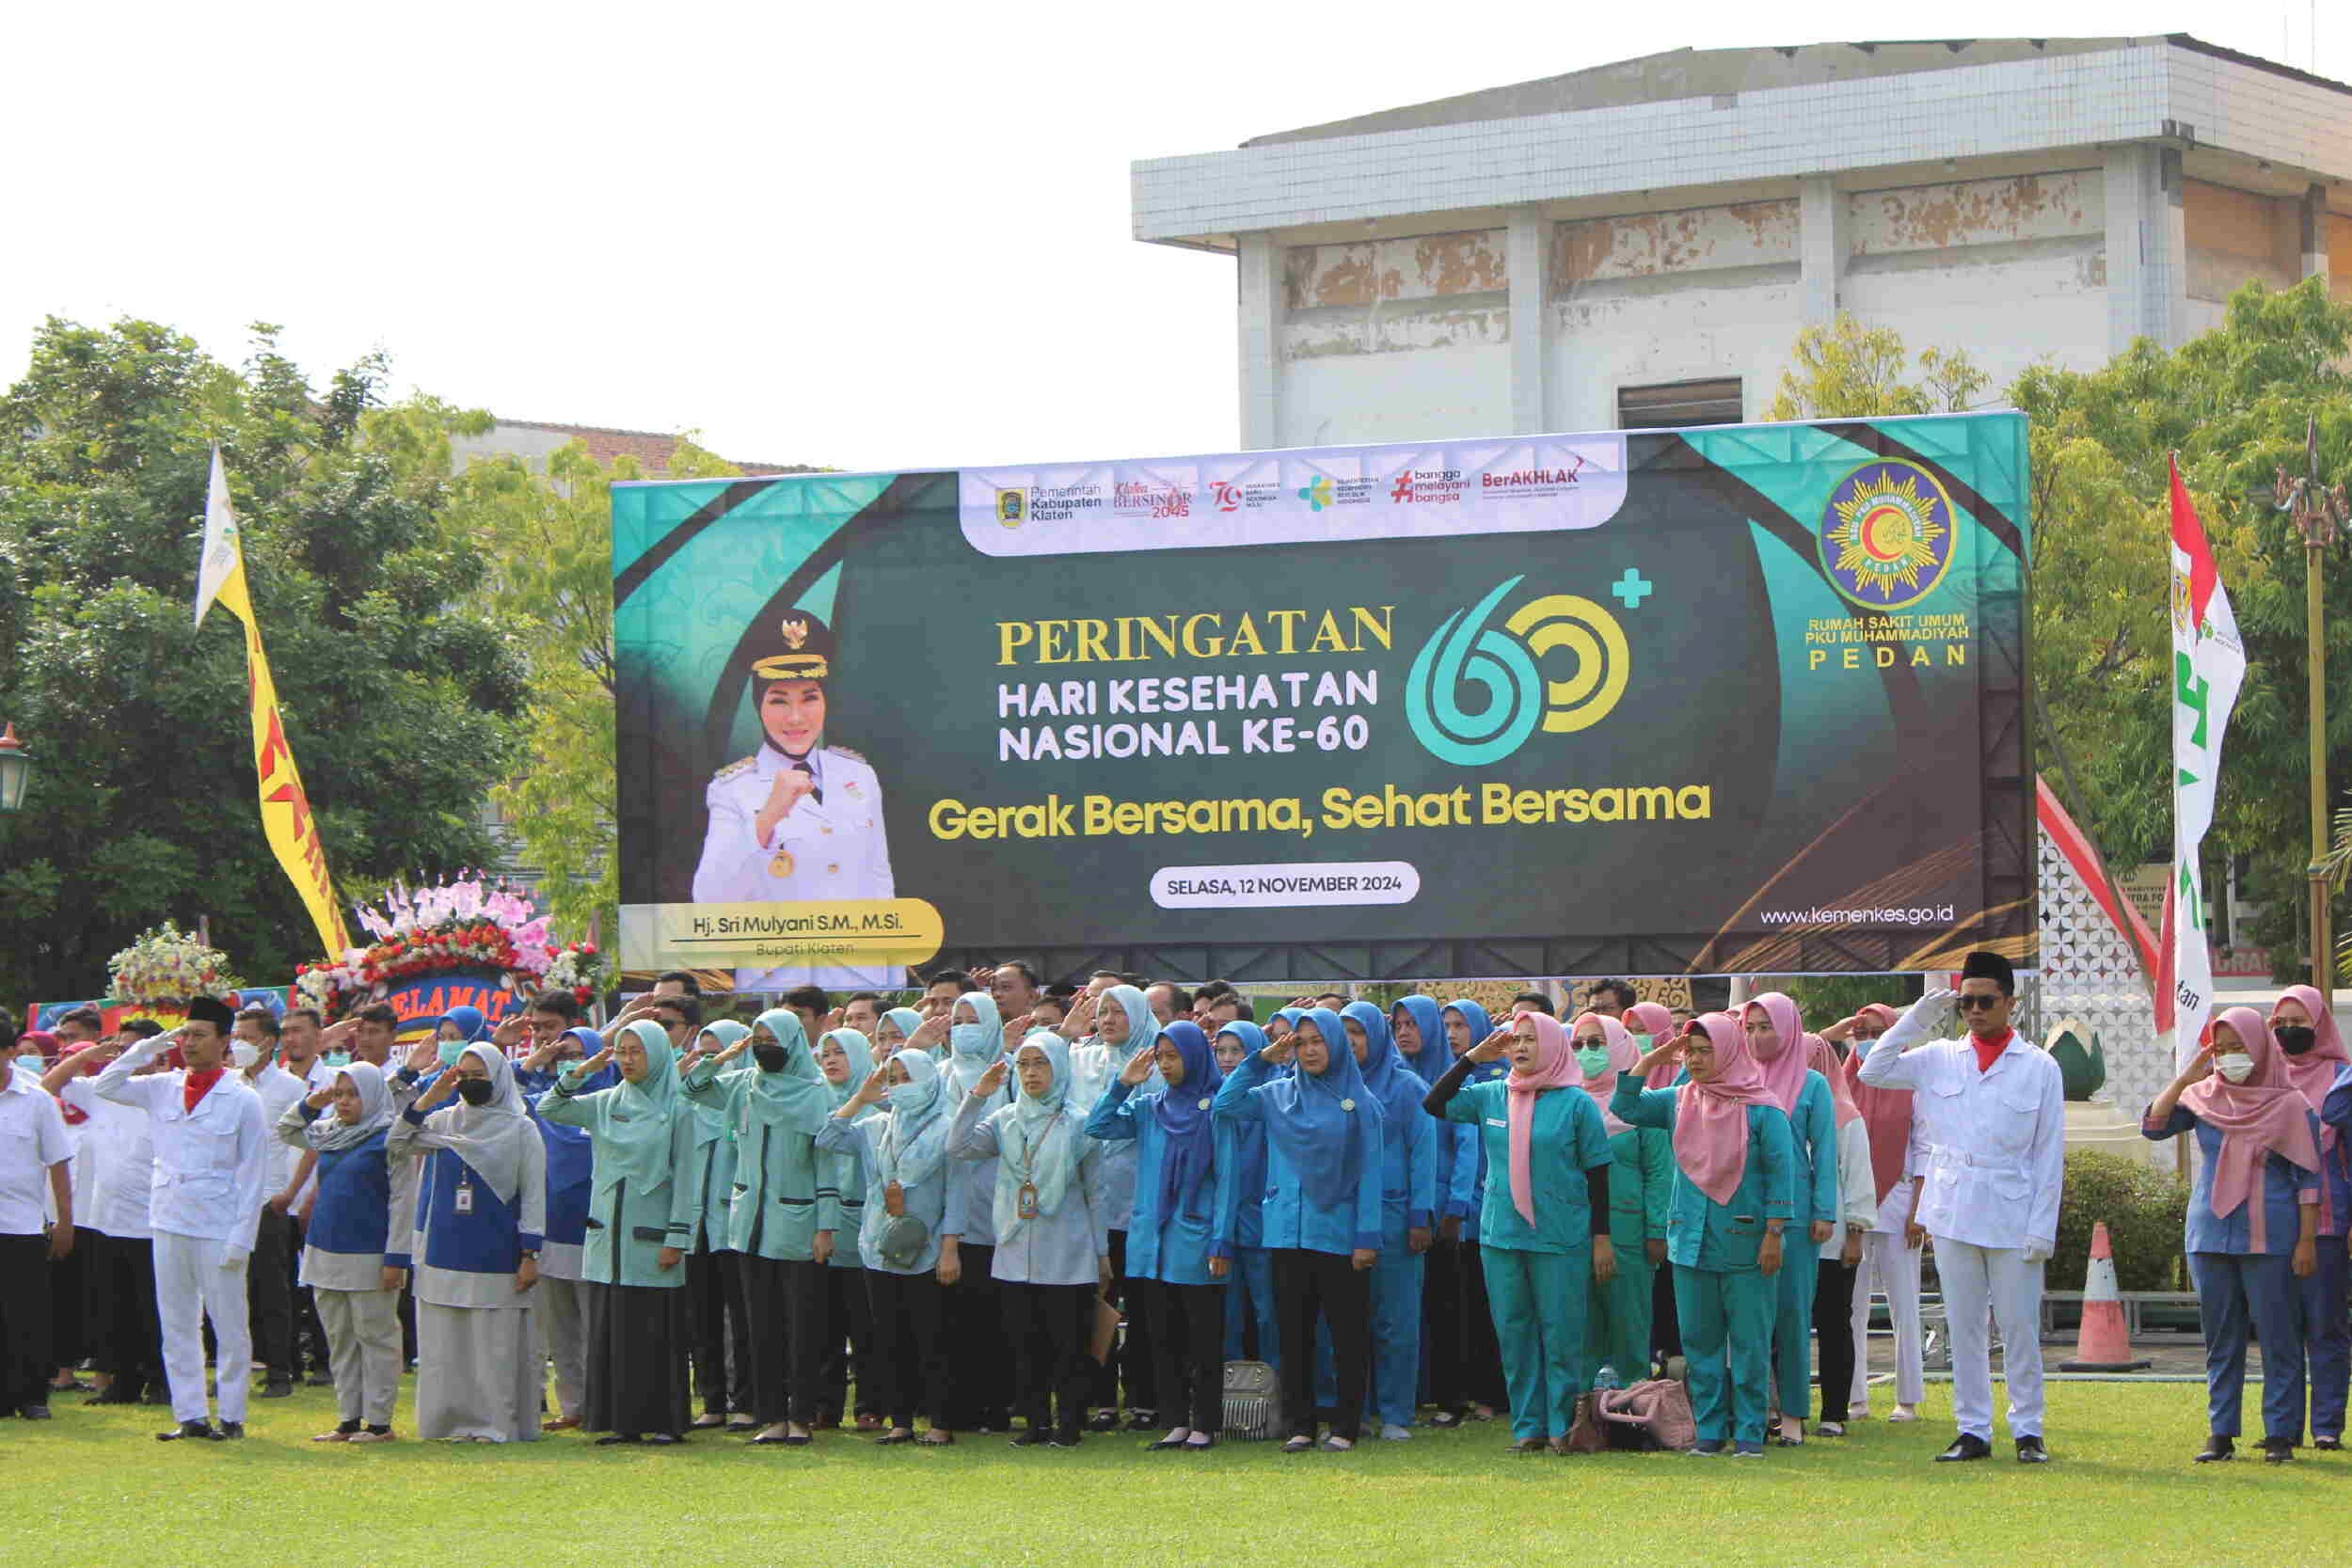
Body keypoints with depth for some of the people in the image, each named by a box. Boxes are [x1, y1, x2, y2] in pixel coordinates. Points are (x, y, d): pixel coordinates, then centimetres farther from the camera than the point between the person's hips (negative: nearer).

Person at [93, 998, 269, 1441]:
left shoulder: (242, 1100, -3)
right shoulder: (162, 1089, 9)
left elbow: (252, 1176, -4)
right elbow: (104, 1086, 11)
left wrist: (241, 1238, -10)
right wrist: (149, 1047, 2)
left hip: (218, 1230, -5)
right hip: (169, 1223, 5)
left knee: (229, 1325, 1)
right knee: (177, 1326, 6)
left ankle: (232, 1416, 7)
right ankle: (189, 1416, 11)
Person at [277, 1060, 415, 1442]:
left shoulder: (390, 1139, -9)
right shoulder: (328, 1133, 12)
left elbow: (403, 1202, -11)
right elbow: (284, 1131, 28)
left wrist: (395, 1258, -15)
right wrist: (308, 1105, 9)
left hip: (368, 1255, -7)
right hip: (325, 1251, 7)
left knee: (375, 1337, -1)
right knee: (339, 1340, 10)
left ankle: (379, 1422, 4)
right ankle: (349, 1419, 16)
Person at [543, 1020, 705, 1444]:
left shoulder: (677, 1110, -3)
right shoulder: (606, 1103, 11)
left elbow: (686, 1179, -5)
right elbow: (549, 1110, 10)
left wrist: (676, 1238, -10)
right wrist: (581, 1072, -4)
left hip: (650, 1238, -5)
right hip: (609, 1236, 5)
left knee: (655, 1334, -4)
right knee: (612, 1331, 4)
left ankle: (664, 1421, 1)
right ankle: (622, 1421, 8)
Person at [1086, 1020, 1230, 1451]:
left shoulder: (1215, 1108, -5)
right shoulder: (1149, 1107, 11)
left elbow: (1227, 1180, -6)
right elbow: (1097, 1127, 6)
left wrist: (1221, 1242, -11)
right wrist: (1123, 1084, -3)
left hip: (1197, 1245, -5)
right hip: (1153, 1243, 5)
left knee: (1203, 1339, -2)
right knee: (1166, 1340, 8)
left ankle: (1204, 1425, 3)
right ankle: (1178, 1422, 13)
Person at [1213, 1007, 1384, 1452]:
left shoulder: (1359, 1102, 0)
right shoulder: (1277, 1095, 9)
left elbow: (1370, 1173, -1)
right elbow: (1224, 1106, 0)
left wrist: (1367, 1237, -7)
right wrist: (1262, 1060, -3)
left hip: (1339, 1233, -3)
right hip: (1288, 1231, 3)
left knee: (1348, 1333, 0)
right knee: (1294, 1333, 5)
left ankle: (1346, 1427, 7)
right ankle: (1300, 1425, 11)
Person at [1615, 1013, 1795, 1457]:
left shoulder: (1762, 1110, -6)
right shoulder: (1678, 1101, 9)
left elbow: (1780, 1171, -6)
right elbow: (1624, 1108, 9)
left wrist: (1773, 1234, -9)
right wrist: (1649, 1062, 2)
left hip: (1744, 1243, -5)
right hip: (1690, 1241, 5)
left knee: (1749, 1342, -1)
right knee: (1699, 1341, 7)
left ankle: (1749, 1431, 5)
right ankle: (1710, 1428, 13)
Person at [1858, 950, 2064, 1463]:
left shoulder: (2039, 1068, 3)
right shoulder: (1939, 1059, 9)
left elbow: (2049, 1155, 1)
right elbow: (1873, 1072, 3)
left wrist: (2042, 1227, -5)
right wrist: (1916, 1019, -2)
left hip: (2013, 1218, -3)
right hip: (1953, 1214, 3)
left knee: (2019, 1327, -1)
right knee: (1963, 1327, 6)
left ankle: (2027, 1430, 6)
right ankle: (1972, 1430, 12)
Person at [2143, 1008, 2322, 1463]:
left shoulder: (2291, 1105, -2)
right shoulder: (2205, 1097, 8)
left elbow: (2308, 1180, -2)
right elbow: (2153, 1126, 1)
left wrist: (2307, 1241, -7)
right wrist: (2185, 1078, -6)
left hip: (2269, 1237, -4)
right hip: (2210, 1234, 4)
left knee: (2277, 1336, -3)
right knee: (2220, 1339, 7)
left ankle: (2280, 1434, 1)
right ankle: (2221, 1433, 11)